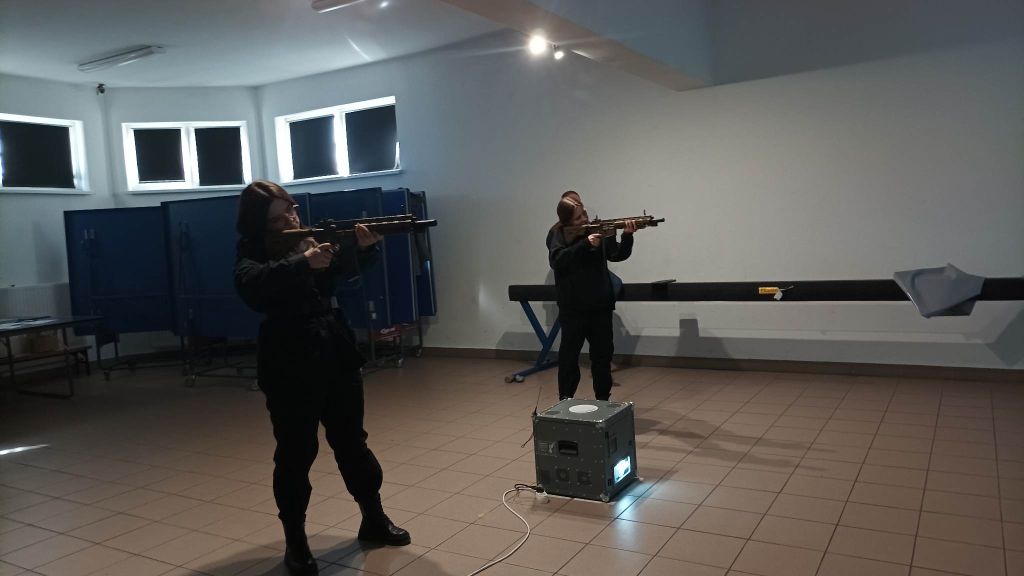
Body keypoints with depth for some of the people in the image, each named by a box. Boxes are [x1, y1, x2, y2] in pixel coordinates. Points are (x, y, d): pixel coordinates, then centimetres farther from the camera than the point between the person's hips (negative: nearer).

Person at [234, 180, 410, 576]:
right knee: (295, 453, 3)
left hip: (337, 357, 4)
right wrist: (303, 263, -42)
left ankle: (374, 520, 30)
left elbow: (352, 266, -5)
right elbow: (253, 285, -28)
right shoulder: (251, 256, -6)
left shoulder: (316, 238, 8)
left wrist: (366, 246, -28)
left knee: (351, 441, 15)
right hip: (289, 368, -4)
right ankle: (295, 541, 18)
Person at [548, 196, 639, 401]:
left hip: (600, 304, 3)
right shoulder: (558, 235, -5)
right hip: (572, 306, -3)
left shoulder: (599, 230, 3)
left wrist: (627, 236, -21)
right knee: (569, 353, 3)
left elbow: (618, 255, -3)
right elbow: (556, 260, -21)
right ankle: (565, 400, 14)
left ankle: (603, 399, 24)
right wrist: (585, 244, -26)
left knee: (603, 352, 11)